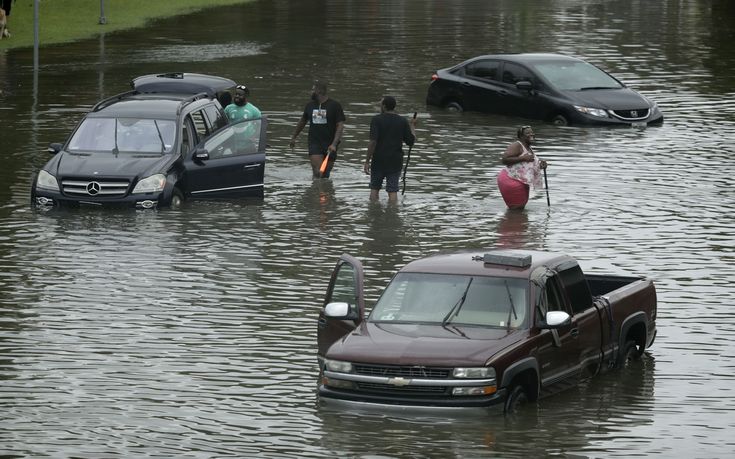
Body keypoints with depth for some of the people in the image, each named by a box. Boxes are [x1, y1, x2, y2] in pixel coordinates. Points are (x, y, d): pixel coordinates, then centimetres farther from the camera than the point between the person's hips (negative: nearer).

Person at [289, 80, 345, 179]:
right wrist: (293, 137, 30)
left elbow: (340, 125, -9)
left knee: (325, 175, 3)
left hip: (330, 145, -2)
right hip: (314, 144, 2)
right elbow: (302, 122, 24)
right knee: (317, 173, -15)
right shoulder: (310, 105, 9)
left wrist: (334, 144, -19)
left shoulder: (334, 105, -4)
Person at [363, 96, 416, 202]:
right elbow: (411, 141, 3)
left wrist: (367, 161, -14)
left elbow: (373, 142, -17)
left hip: (379, 160, -2)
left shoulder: (377, 120, -9)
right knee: (393, 190, 3)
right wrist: (412, 126, 20)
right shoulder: (403, 121, 0)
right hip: (396, 161, 2)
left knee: (374, 188, 14)